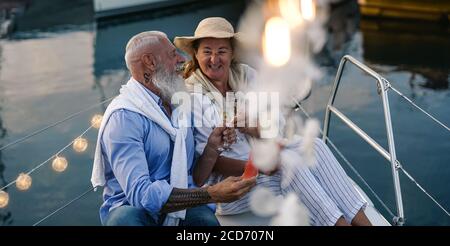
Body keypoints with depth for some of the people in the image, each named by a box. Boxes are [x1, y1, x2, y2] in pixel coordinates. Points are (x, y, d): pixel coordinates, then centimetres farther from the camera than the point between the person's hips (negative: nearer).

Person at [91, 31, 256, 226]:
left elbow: (193, 178, 12)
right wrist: (212, 194, -31)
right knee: (127, 217, -37)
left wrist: (211, 147, -7)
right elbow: (140, 194, -26)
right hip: (132, 208, -4)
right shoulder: (124, 116, -13)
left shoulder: (180, 106, 11)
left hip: (180, 207, 5)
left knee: (207, 219, -27)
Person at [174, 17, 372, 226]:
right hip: (225, 179, -5)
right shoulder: (188, 93, -9)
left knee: (313, 146, -18)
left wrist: (246, 126, -20)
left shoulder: (246, 75, 7)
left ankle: (361, 222, -26)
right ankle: (339, 222, -29)